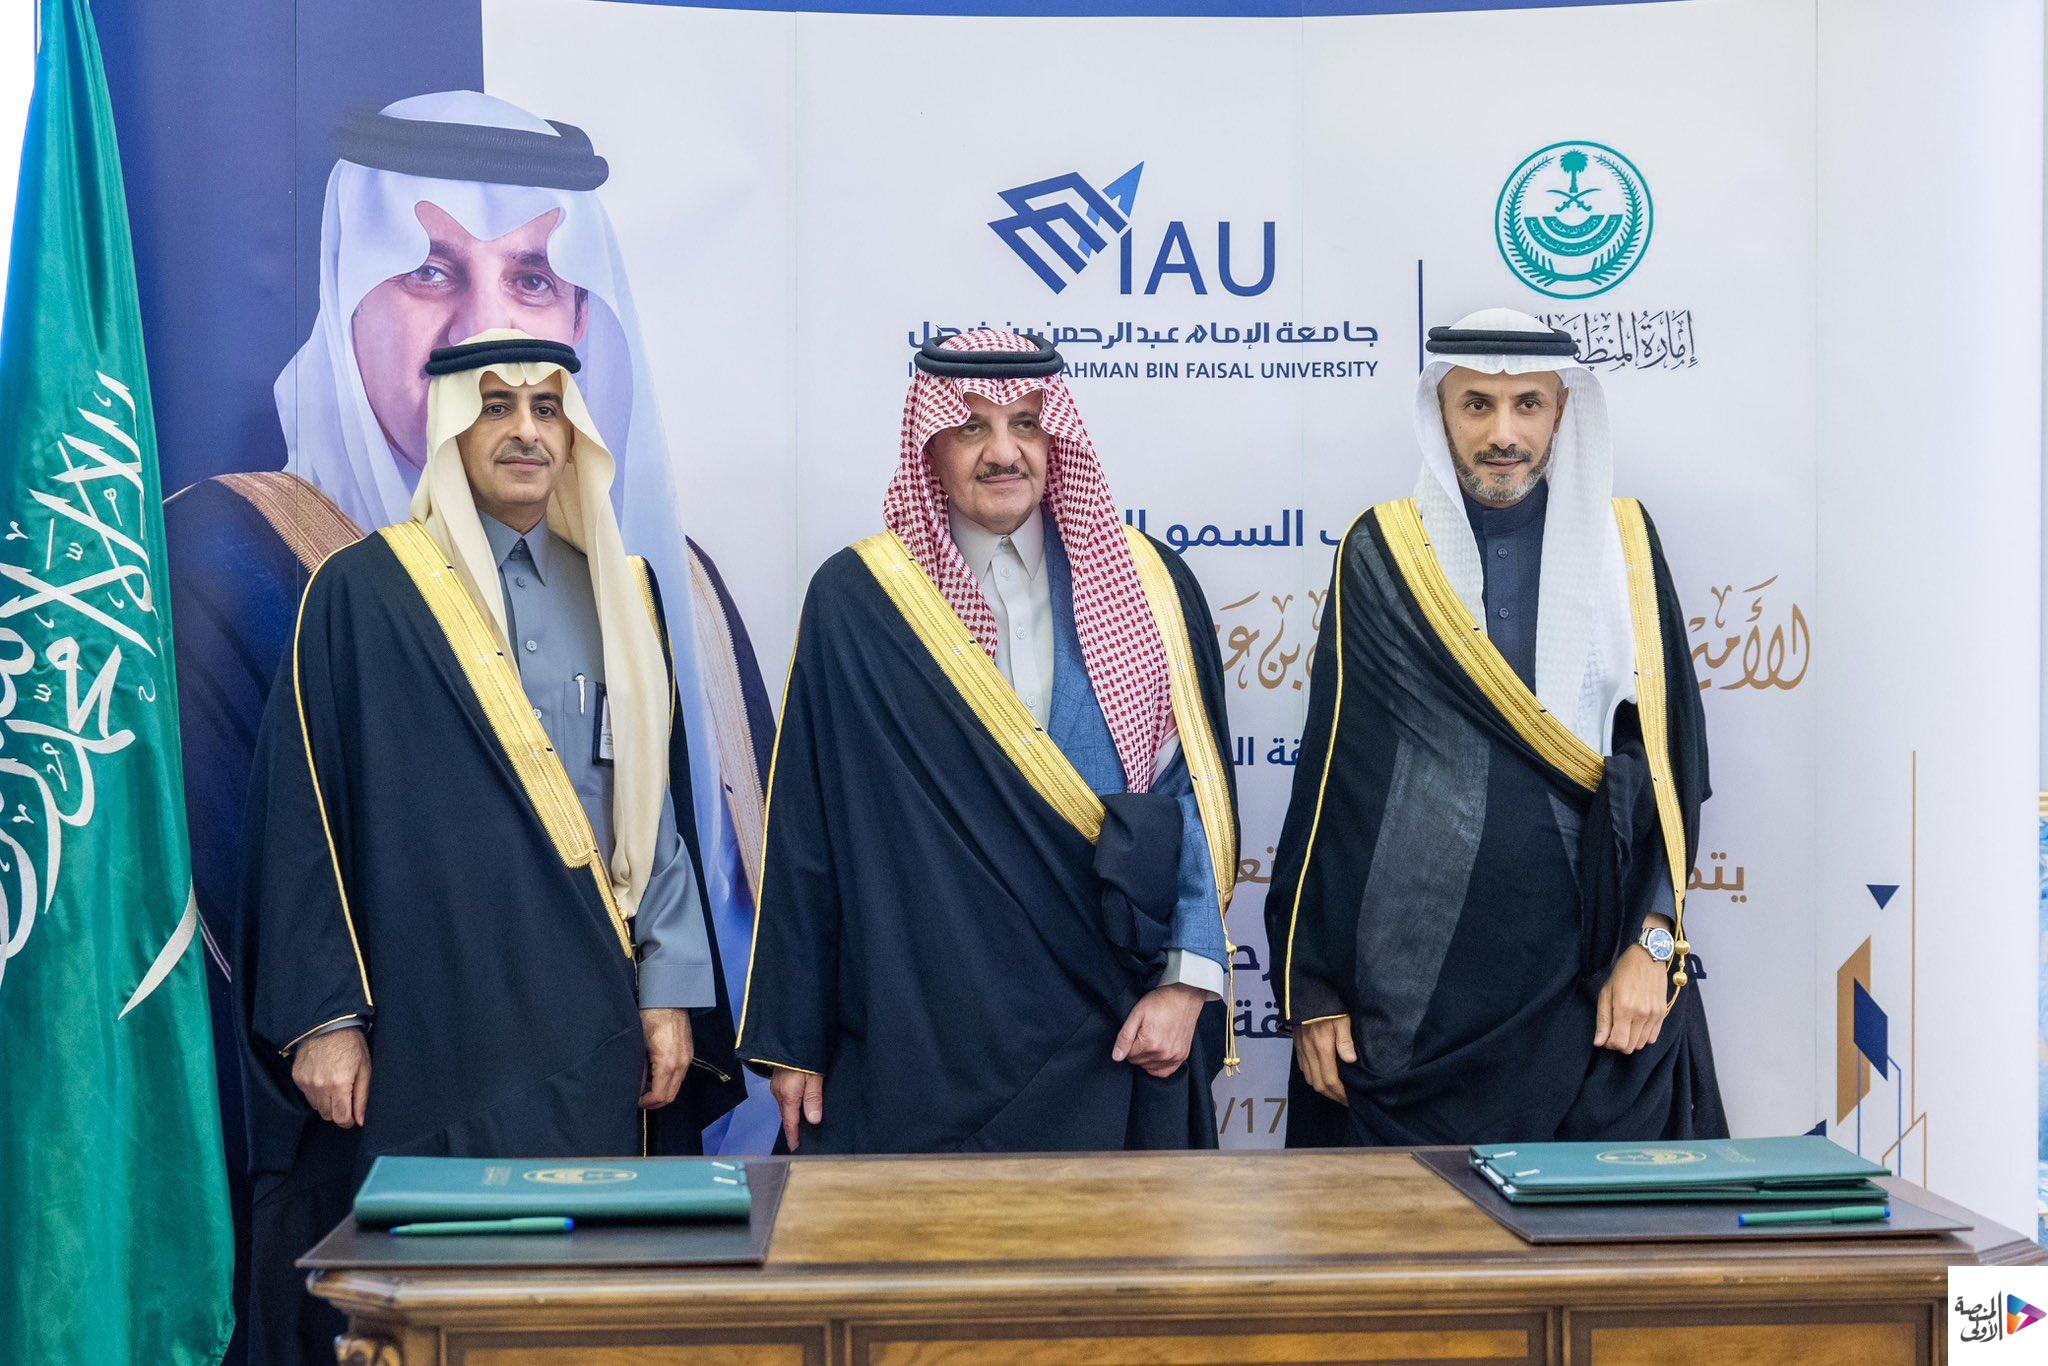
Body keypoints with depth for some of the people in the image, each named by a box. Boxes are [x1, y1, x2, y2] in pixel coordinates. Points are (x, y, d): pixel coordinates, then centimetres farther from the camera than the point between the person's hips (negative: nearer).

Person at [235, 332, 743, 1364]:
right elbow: (303, 811, -3)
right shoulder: (363, 593, -2)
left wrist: (673, 991, 5)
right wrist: (321, 1014, -8)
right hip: (427, 1013, -4)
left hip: (592, 1016, 4)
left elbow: (658, 801, 12)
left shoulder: (617, 594, 12)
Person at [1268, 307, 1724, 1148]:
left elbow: (1671, 754, 5)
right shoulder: (1382, 556, 4)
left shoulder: (1622, 544, 8)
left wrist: (1651, 944, -5)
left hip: (1595, 980, 1)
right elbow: (1331, 780, 3)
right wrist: (1312, 989, 1)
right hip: (1420, 984, -1)